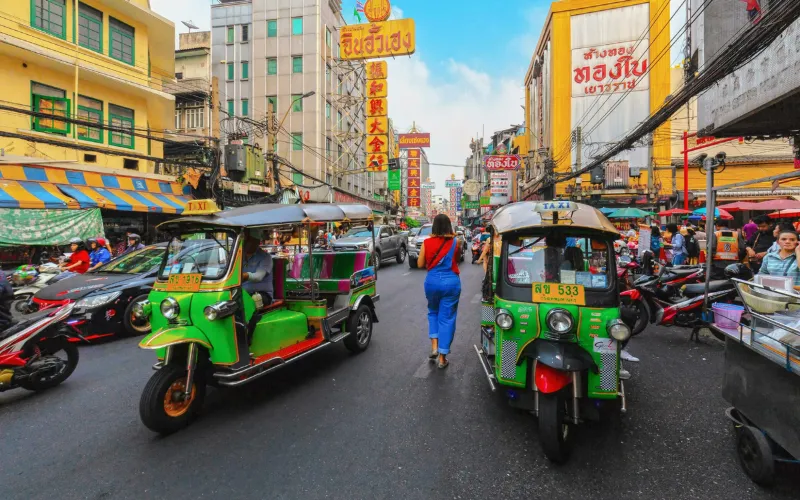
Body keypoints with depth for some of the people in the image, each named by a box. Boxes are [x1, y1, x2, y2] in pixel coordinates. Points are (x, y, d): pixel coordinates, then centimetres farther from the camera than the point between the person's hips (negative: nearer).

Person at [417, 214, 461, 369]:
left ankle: (434, 346, 14)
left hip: (432, 281, 1)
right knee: (447, 318, 7)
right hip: (451, 282, -1)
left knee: (433, 312, 26)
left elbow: (420, 264, 2)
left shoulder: (427, 242, -4)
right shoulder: (455, 242, -4)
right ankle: (442, 358, 12)